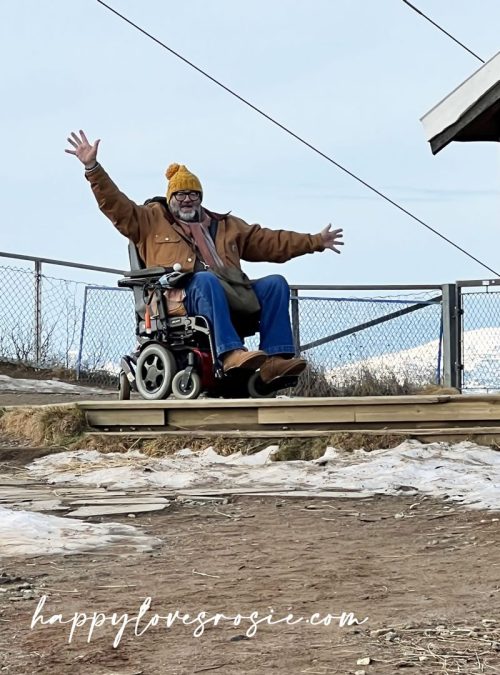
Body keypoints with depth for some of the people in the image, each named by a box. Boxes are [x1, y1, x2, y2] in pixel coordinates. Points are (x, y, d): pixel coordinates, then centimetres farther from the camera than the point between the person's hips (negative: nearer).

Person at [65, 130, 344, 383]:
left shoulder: (227, 225, 33)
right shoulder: (151, 220, 23)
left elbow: (270, 242, 32)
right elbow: (115, 204, 13)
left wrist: (314, 242, 26)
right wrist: (92, 167, 2)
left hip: (229, 296, 4)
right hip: (179, 297, -4)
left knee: (276, 283, -19)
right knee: (205, 279, -39)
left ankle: (276, 357, -35)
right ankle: (230, 352, -55)